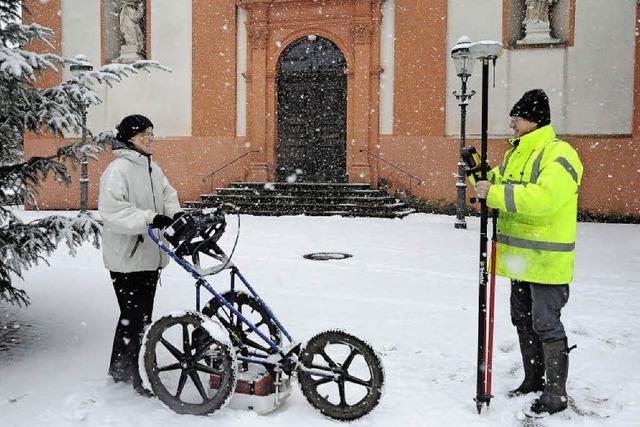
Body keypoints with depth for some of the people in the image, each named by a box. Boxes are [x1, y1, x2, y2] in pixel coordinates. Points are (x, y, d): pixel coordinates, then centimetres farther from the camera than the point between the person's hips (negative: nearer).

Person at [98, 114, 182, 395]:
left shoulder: (152, 168, 13)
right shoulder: (118, 169, -14)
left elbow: (167, 193, 13)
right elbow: (111, 210, -24)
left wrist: (175, 214, -9)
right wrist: (150, 218, -31)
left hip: (150, 255, 9)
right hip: (127, 257, -8)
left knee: (142, 316, 16)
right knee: (133, 316, -1)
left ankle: (121, 368, 31)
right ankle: (127, 373, 15)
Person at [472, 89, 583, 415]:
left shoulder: (559, 154, -15)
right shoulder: (515, 153, 14)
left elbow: (545, 197, -31)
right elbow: (501, 189, 18)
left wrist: (495, 193, -30)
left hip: (546, 259, -9)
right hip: (519, 257, 9)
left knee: (546, 325, -1)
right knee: (523, 321, 17)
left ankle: (556, 393, 13)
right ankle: (533, 381, 32)